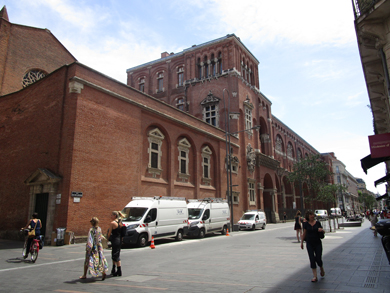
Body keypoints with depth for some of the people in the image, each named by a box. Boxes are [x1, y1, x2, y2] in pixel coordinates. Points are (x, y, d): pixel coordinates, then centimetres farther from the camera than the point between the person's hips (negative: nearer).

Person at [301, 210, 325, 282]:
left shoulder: (317, 223, -1)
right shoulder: (306, 224, 0)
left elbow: (323, 232, 6)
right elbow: (304, 233, 6)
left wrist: (321, 230, -17)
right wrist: (301, 242, 6)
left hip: (318, 243, 0)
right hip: (309, 244, 0)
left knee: (318, 259, 1)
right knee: (312, 260, 0)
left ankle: (322, 269, 35)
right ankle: (315, 276, 8)